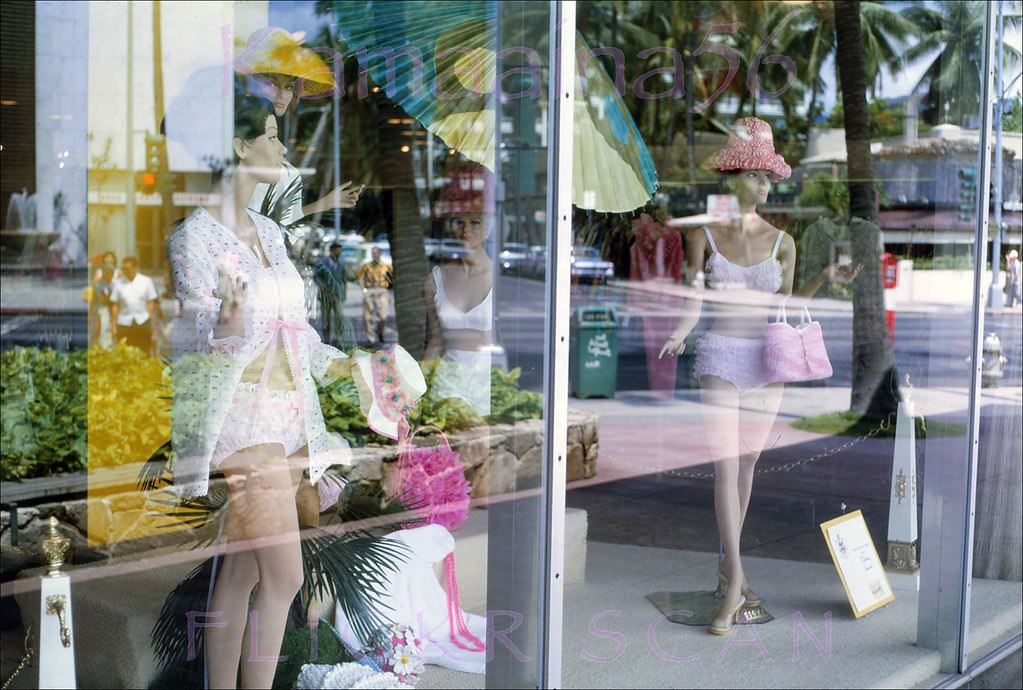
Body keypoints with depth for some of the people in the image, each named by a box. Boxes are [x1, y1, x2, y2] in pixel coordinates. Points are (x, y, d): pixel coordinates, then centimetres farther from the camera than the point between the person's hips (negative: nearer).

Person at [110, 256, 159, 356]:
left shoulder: (146, 281, 1)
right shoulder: (118, 283, 1)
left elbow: (151, 302, 3)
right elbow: (114, 305, 3)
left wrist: (151, 322, -2)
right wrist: (113, 325, 1)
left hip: (143, 322, 0)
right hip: (124, 323, 0)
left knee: (145, 354, 2)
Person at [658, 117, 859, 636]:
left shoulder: (781, 242, 4)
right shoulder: (703, 236, -1)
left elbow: (783, 306, 10)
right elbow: (693, 302, -1)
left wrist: (826, 279, -2)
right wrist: (678, 336, -19)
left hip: (767, 360, 3)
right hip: (720, 359, -3)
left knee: (747, 463, 11)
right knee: (726, 468, -10)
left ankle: (728, 562, 28)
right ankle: (735, 584, -9)